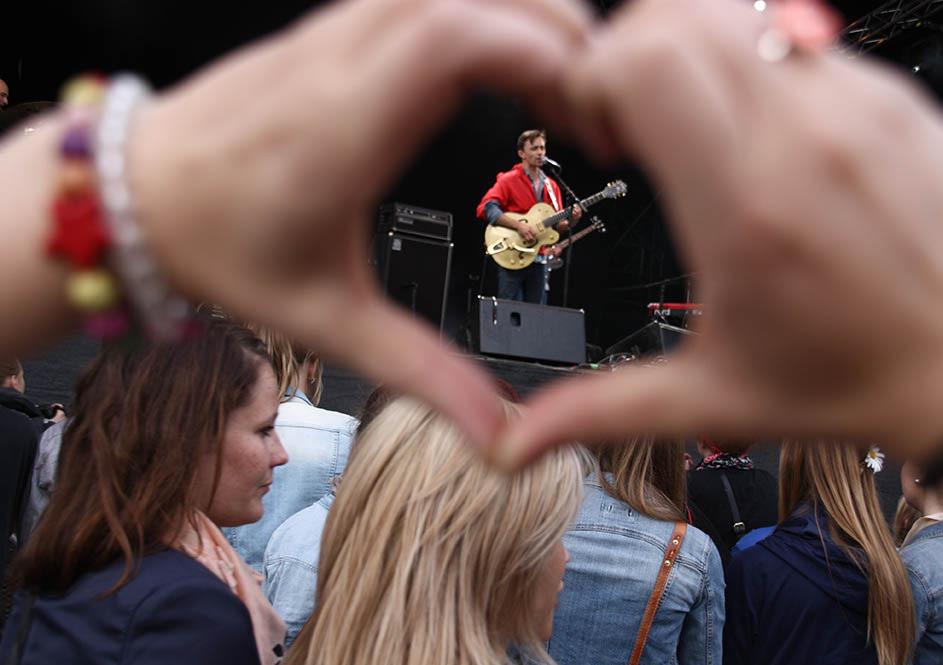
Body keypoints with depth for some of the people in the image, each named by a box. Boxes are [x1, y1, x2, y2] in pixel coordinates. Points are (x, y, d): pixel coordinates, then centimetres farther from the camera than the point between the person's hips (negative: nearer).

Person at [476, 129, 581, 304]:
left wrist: (571, 220, -4)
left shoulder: (551, 186, 16)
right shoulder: (508, 180, -3)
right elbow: (485, 208, -16)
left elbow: (557, 225, 18)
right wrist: (518, 225, -23)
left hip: (539, 260, 6)